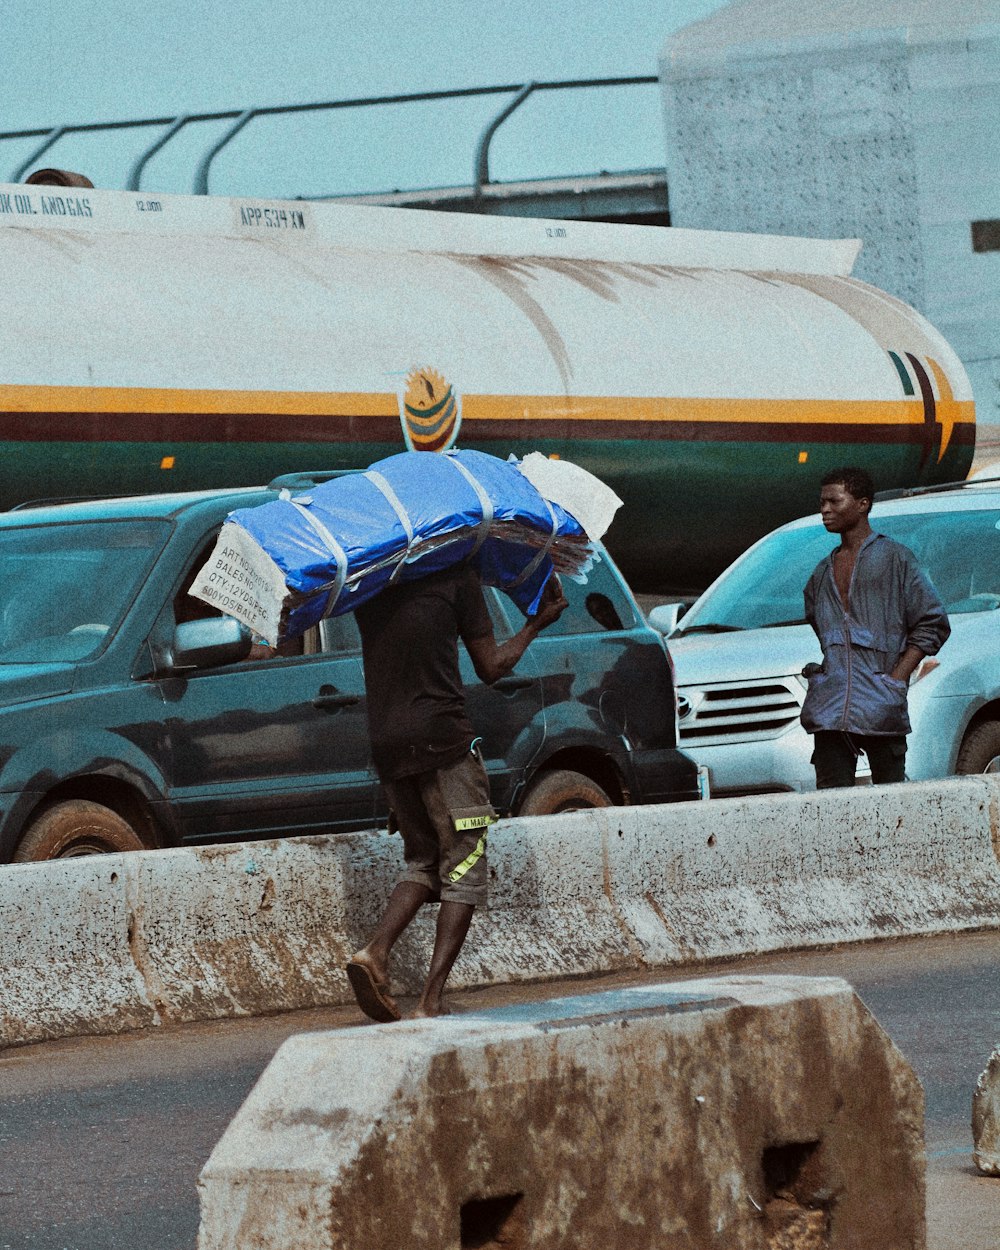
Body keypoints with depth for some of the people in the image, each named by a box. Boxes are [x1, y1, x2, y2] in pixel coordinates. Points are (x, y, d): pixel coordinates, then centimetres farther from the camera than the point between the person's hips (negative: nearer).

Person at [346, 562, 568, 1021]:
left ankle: (375, 951, -5)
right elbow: (490, 668, 3)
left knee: (422, 860, 19)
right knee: (464, 868, 2)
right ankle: (432, 999, -8)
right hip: (441, 737, -5)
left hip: (384, 741, 5)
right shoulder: (455, 575, -3)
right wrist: (535, 624, 19)